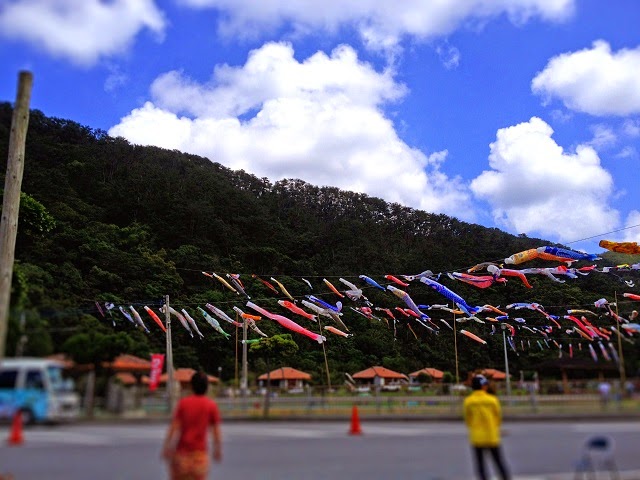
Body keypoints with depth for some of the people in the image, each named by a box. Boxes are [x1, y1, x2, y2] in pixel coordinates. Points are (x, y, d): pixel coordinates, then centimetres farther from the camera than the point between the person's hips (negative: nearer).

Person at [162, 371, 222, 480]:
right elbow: (216, 431, -3)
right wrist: (218, 450, 7)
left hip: (182, 451, 1)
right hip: (199, 452, -1)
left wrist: (166, 447, -2)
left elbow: (174, 427, -5)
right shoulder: (212, 405, -3)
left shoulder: (183, 402, -2)